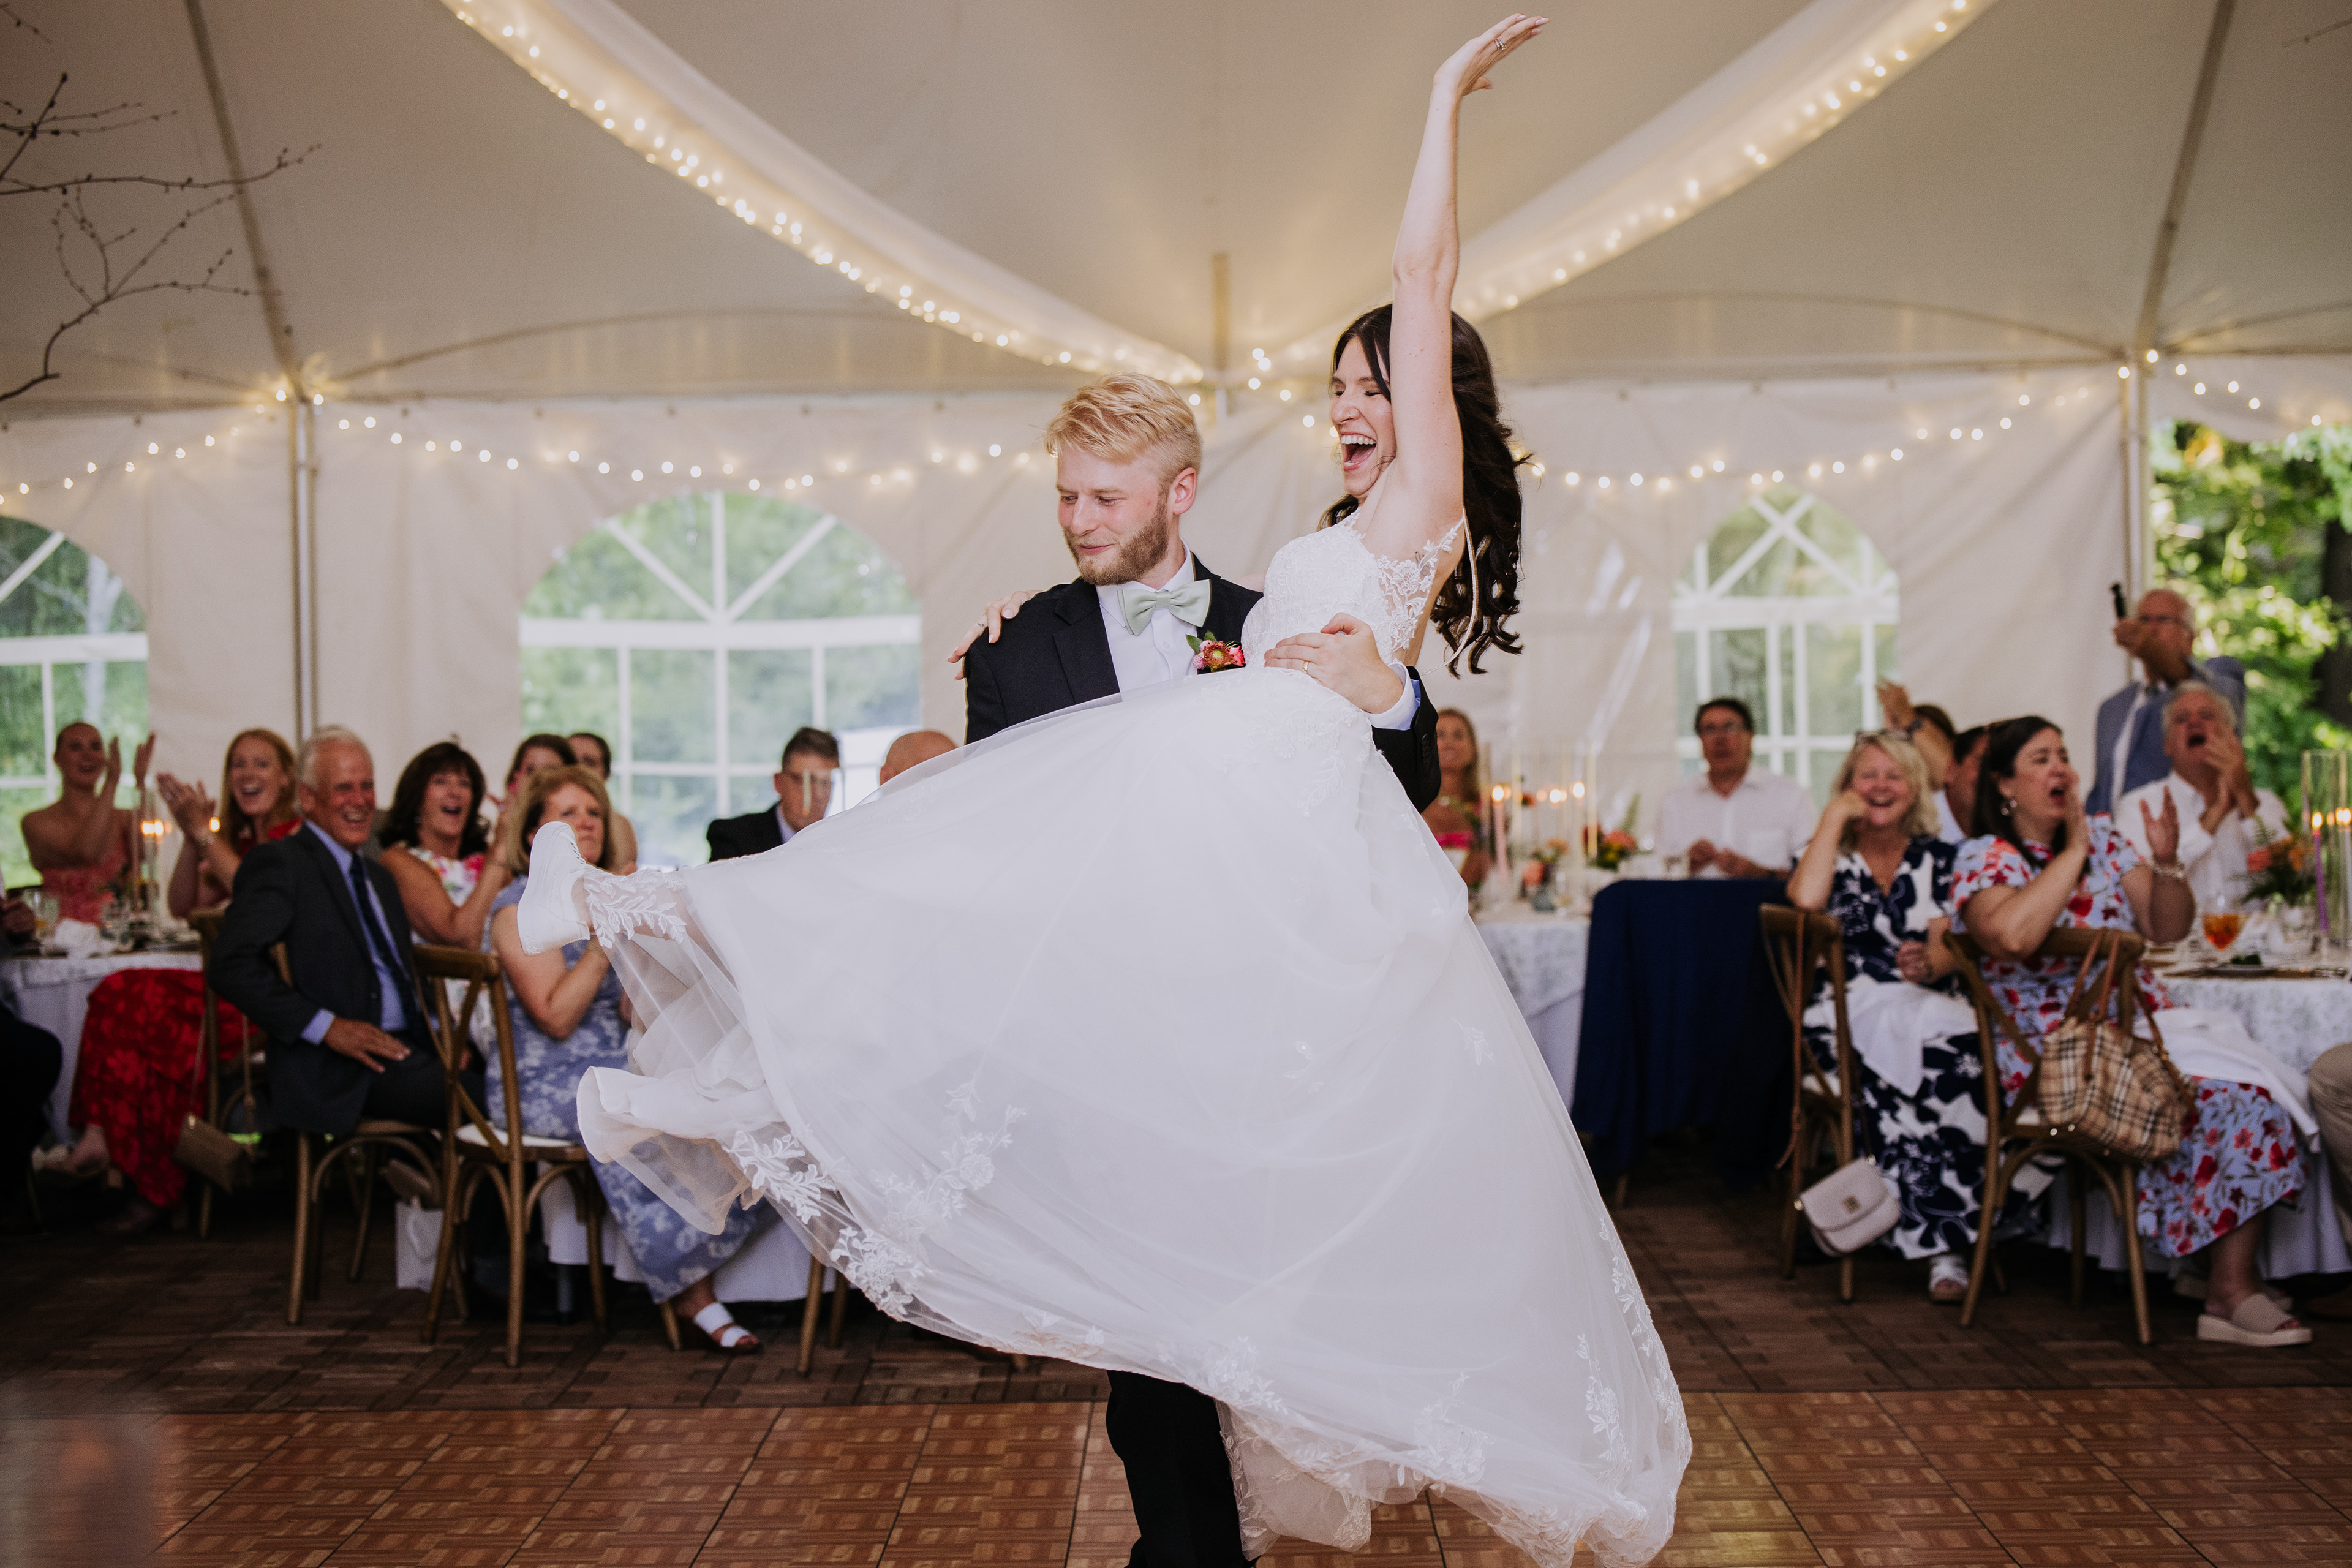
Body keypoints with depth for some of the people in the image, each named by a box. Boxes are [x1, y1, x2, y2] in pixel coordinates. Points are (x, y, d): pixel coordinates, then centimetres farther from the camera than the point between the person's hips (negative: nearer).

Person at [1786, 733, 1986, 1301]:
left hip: (1930, 1005, 2)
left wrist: (1930, 963, -19)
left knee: (1957, 1049, -36)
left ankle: (1943, 1240, -36)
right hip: (1847, 1013, -2)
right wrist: (1836, 815, -3)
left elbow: (1947, 947, 6)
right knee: (1904, 1035, -38)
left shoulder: (1937, 858, 19)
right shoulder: (1832, 852, 14)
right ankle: (1944, 1241, -35)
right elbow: (1806, 898, -12)